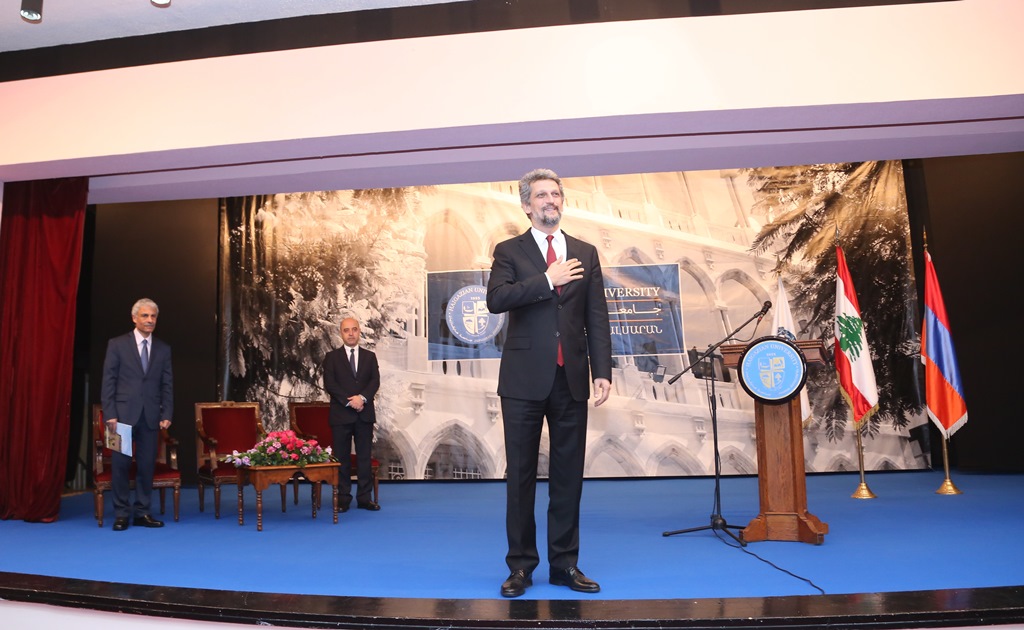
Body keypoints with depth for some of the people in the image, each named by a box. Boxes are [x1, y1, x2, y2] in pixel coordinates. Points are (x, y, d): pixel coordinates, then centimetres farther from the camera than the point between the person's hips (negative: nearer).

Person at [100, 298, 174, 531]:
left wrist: (167, 414, 0)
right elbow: (108, 382, -1)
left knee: (147, 465, 5)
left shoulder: (163, 349, 10)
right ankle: (121, 514, 13)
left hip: (150, 416, 2)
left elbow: (167, 385, 9)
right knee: (121, 464, 1)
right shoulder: (117, 345, 2)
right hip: (123, 414, -2)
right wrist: (110, 414, -8)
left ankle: (142, 512, 15)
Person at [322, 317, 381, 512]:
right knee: (342, 458, 2)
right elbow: (329, 383, -5)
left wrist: (362, 397, -17)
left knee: (364, 457, 4)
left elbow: (375, 381, 1)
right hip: (341, 414, -2)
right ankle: (343, 499, 9)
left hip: (365, 414, 2)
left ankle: (364, 498, 9)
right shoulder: (332, 357, 6)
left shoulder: (369, 356, 12)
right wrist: (349, 401, -15)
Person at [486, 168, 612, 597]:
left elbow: (597, 318, 7)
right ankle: (521, 565, 15)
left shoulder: (585, 253, 12)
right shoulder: (509, 251, 5)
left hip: (571, 378, 2)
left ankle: (564, 563, 18)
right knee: (521, 474, 4)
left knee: (568, 474, 7)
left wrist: (602, 371, -1)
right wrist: (547, 280, -16)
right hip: (525, 378, -2)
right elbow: (496, 300, -12)